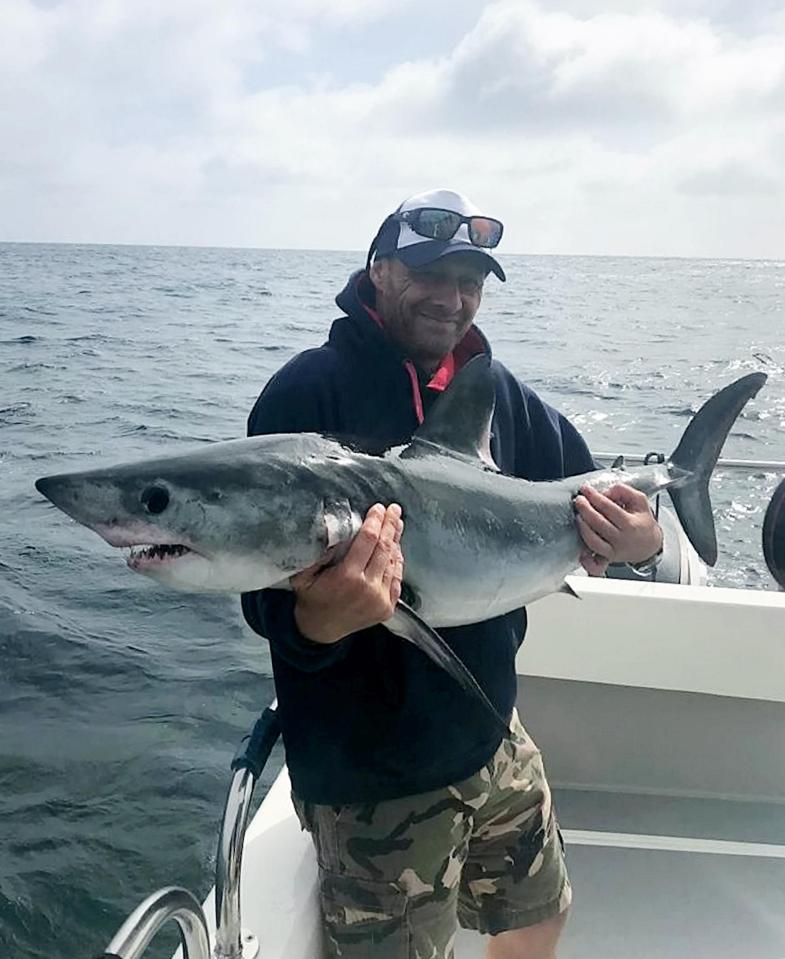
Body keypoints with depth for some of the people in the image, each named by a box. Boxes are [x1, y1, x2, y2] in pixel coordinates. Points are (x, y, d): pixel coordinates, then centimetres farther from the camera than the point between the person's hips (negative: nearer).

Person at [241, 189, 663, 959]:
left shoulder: (498, 394, 2)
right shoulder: (310, 391, -17)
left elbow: (582, 500, 7)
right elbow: (266, 594, -21)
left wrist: (637, 540, -15)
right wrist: (318, 620, -43)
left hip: (492, 735, 7)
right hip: (371, 770, -6)